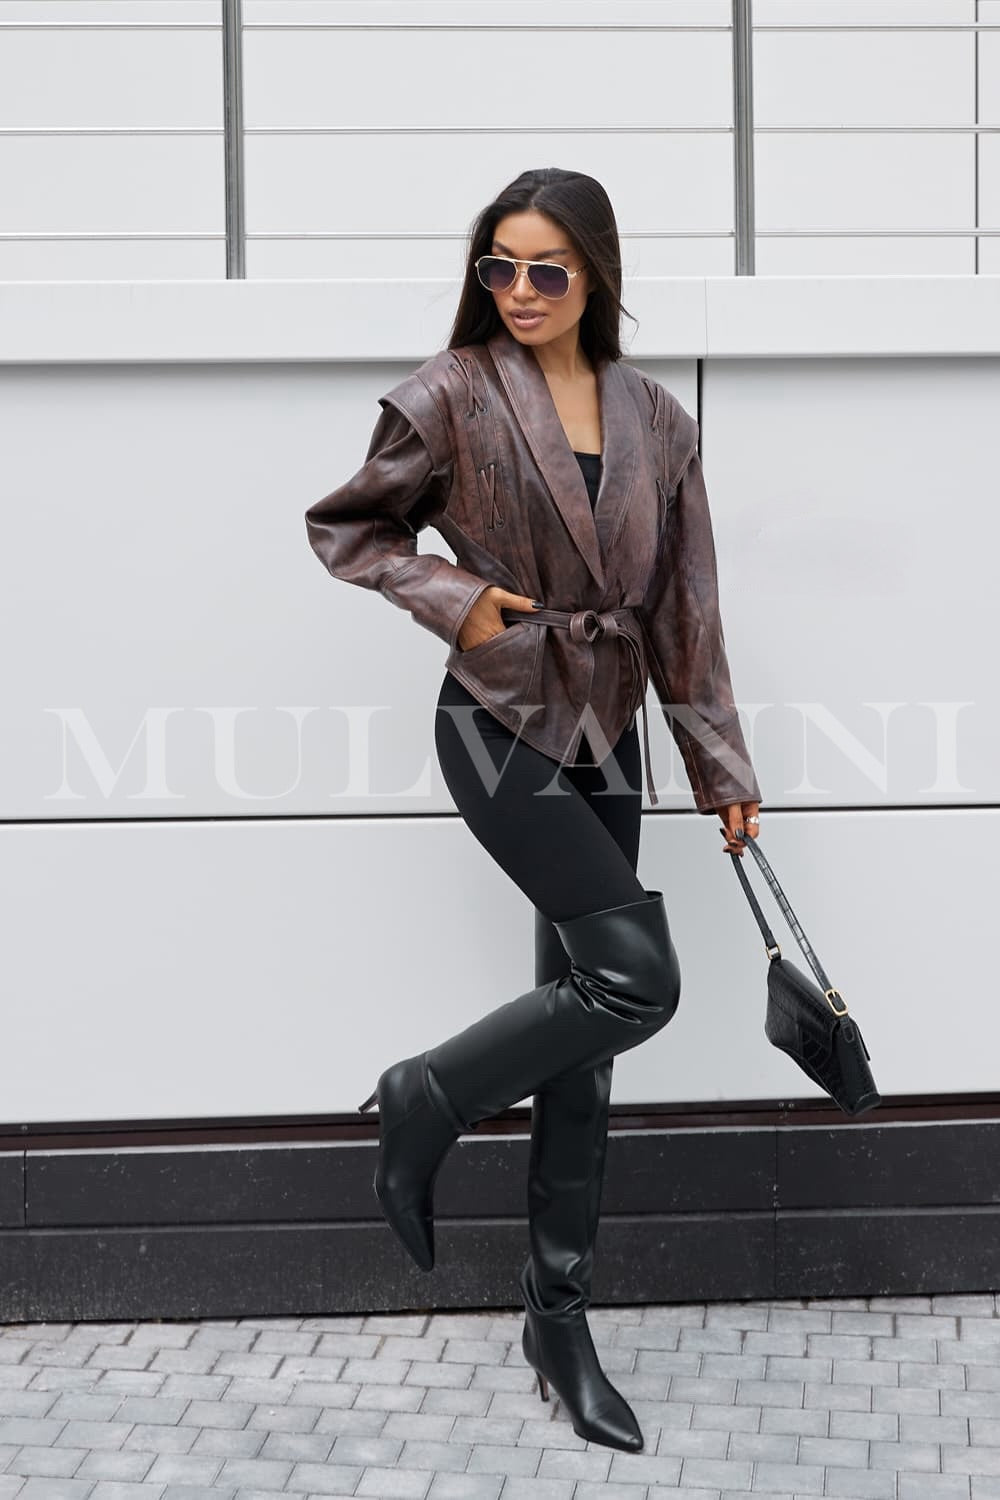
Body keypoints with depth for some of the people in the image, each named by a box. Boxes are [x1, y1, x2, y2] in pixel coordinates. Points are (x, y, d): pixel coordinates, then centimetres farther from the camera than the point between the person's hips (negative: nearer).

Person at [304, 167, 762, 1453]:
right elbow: (344, 528, 5)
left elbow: (685, 608, 9)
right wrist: (452, 600, -11)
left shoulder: (654, 419, 6)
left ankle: (559, 1311, 16)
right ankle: (426, 1100, 3)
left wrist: (721, 766, 9)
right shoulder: (453, 396, -6)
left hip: (606, 735, 5)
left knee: (583, 1027, 6)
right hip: (500, 720, -5)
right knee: (637, 976, -19)